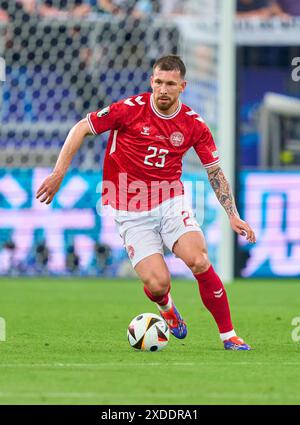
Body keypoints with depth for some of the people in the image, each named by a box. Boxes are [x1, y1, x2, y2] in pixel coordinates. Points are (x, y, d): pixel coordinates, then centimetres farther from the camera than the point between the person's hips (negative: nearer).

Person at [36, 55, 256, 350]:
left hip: (171, 204, 2)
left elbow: (215, 171, 7)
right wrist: (58, 173, -7)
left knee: (199, 262, -23)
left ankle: (229, 337, -7)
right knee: (157, 283, -16)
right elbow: (81, 128, -1)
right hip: (131, 213, -2)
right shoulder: (130, 109, -10)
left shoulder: (194, 124, -2)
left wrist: (233, 216, -1)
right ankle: (166, 308, 24)